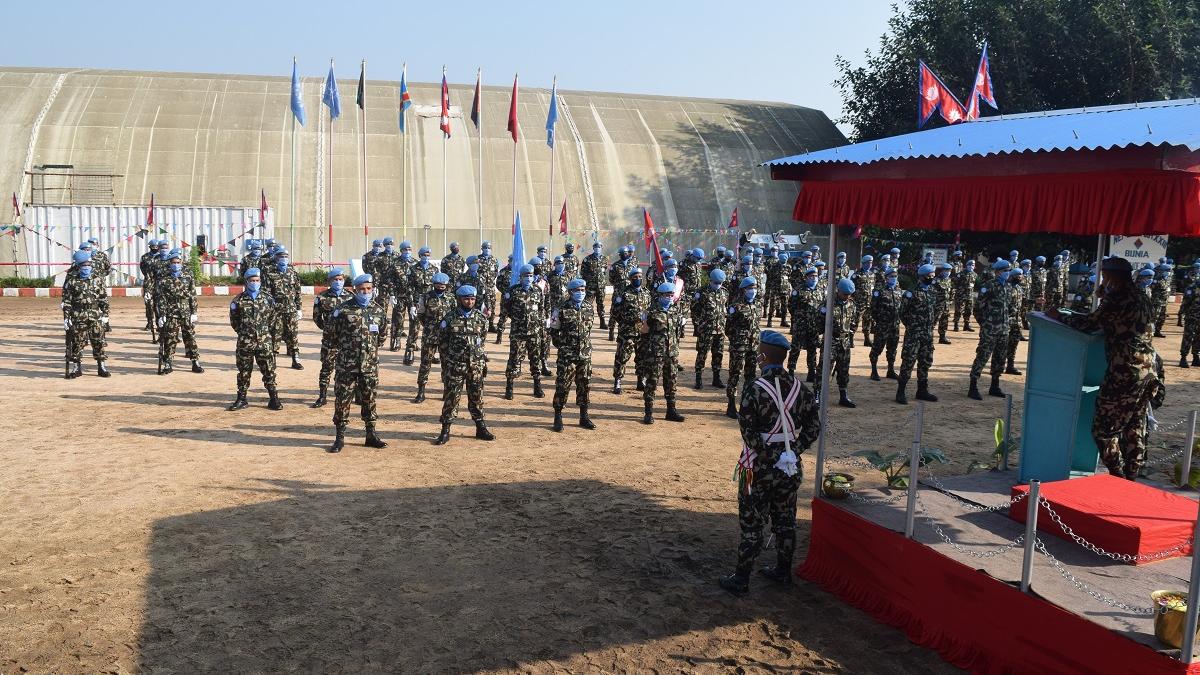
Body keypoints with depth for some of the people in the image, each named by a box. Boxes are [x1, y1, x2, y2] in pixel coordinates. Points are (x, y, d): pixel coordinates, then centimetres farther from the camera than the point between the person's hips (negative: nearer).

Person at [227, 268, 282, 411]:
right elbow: (233, 320, 10)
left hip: (264, 341, 0)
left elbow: (272, 318, 15)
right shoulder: (239, 300, -1)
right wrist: (243, 332, 10)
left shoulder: (268, 299, 3)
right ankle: (241, 399, 18)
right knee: (244, 371, 8)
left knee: (269, 370, 1)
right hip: (245, 342, 0)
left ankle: (274, 399, 7)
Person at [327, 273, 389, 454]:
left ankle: (371, 434, 22)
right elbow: (334, 333, 2)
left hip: (370, 365, 3)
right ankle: (339, 437, 11)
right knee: (342, 399, 2)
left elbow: (382, 335, 17)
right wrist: (346, 347, 10)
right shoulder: (343, 309, -8)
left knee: (369, 399, 11)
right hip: (347, 364, -3)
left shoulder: (379, 311, 3)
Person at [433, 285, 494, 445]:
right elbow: (443, 344, 2)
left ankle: (481, 428, 20)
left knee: (476, 397, 9)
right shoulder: (449, 318, -3)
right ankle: (445, 430, 8)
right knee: (451, 397, 0)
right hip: (455, 365, -2)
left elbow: (482, 341, 11)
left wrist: (484, 363, 9)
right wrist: (445, 366, 0)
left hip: (476, 365, 2)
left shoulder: (480, 318, 4)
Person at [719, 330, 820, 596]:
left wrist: (768, 456, -10)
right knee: (785, 521, 18)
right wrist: (795, 450, 3)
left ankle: (741, 580, 12)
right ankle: (783, 571, 32)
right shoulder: (800, 388, -1)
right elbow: (814, 427, 1)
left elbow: (748, 432, -20)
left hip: (759, 467, -5)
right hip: (790, 467, 5)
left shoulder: (754, 390, -18)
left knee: (751, 524, 4)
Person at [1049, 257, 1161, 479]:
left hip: (1125, 373, -9)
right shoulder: (1143, 299, 14)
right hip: (1148, 371, 9)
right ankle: (1131, 479, 23)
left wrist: (1059, 316, 5)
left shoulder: (1118, 299, -12)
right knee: (1135, 428, 16)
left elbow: (1089, 323, -10)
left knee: (1104, 429, -1)